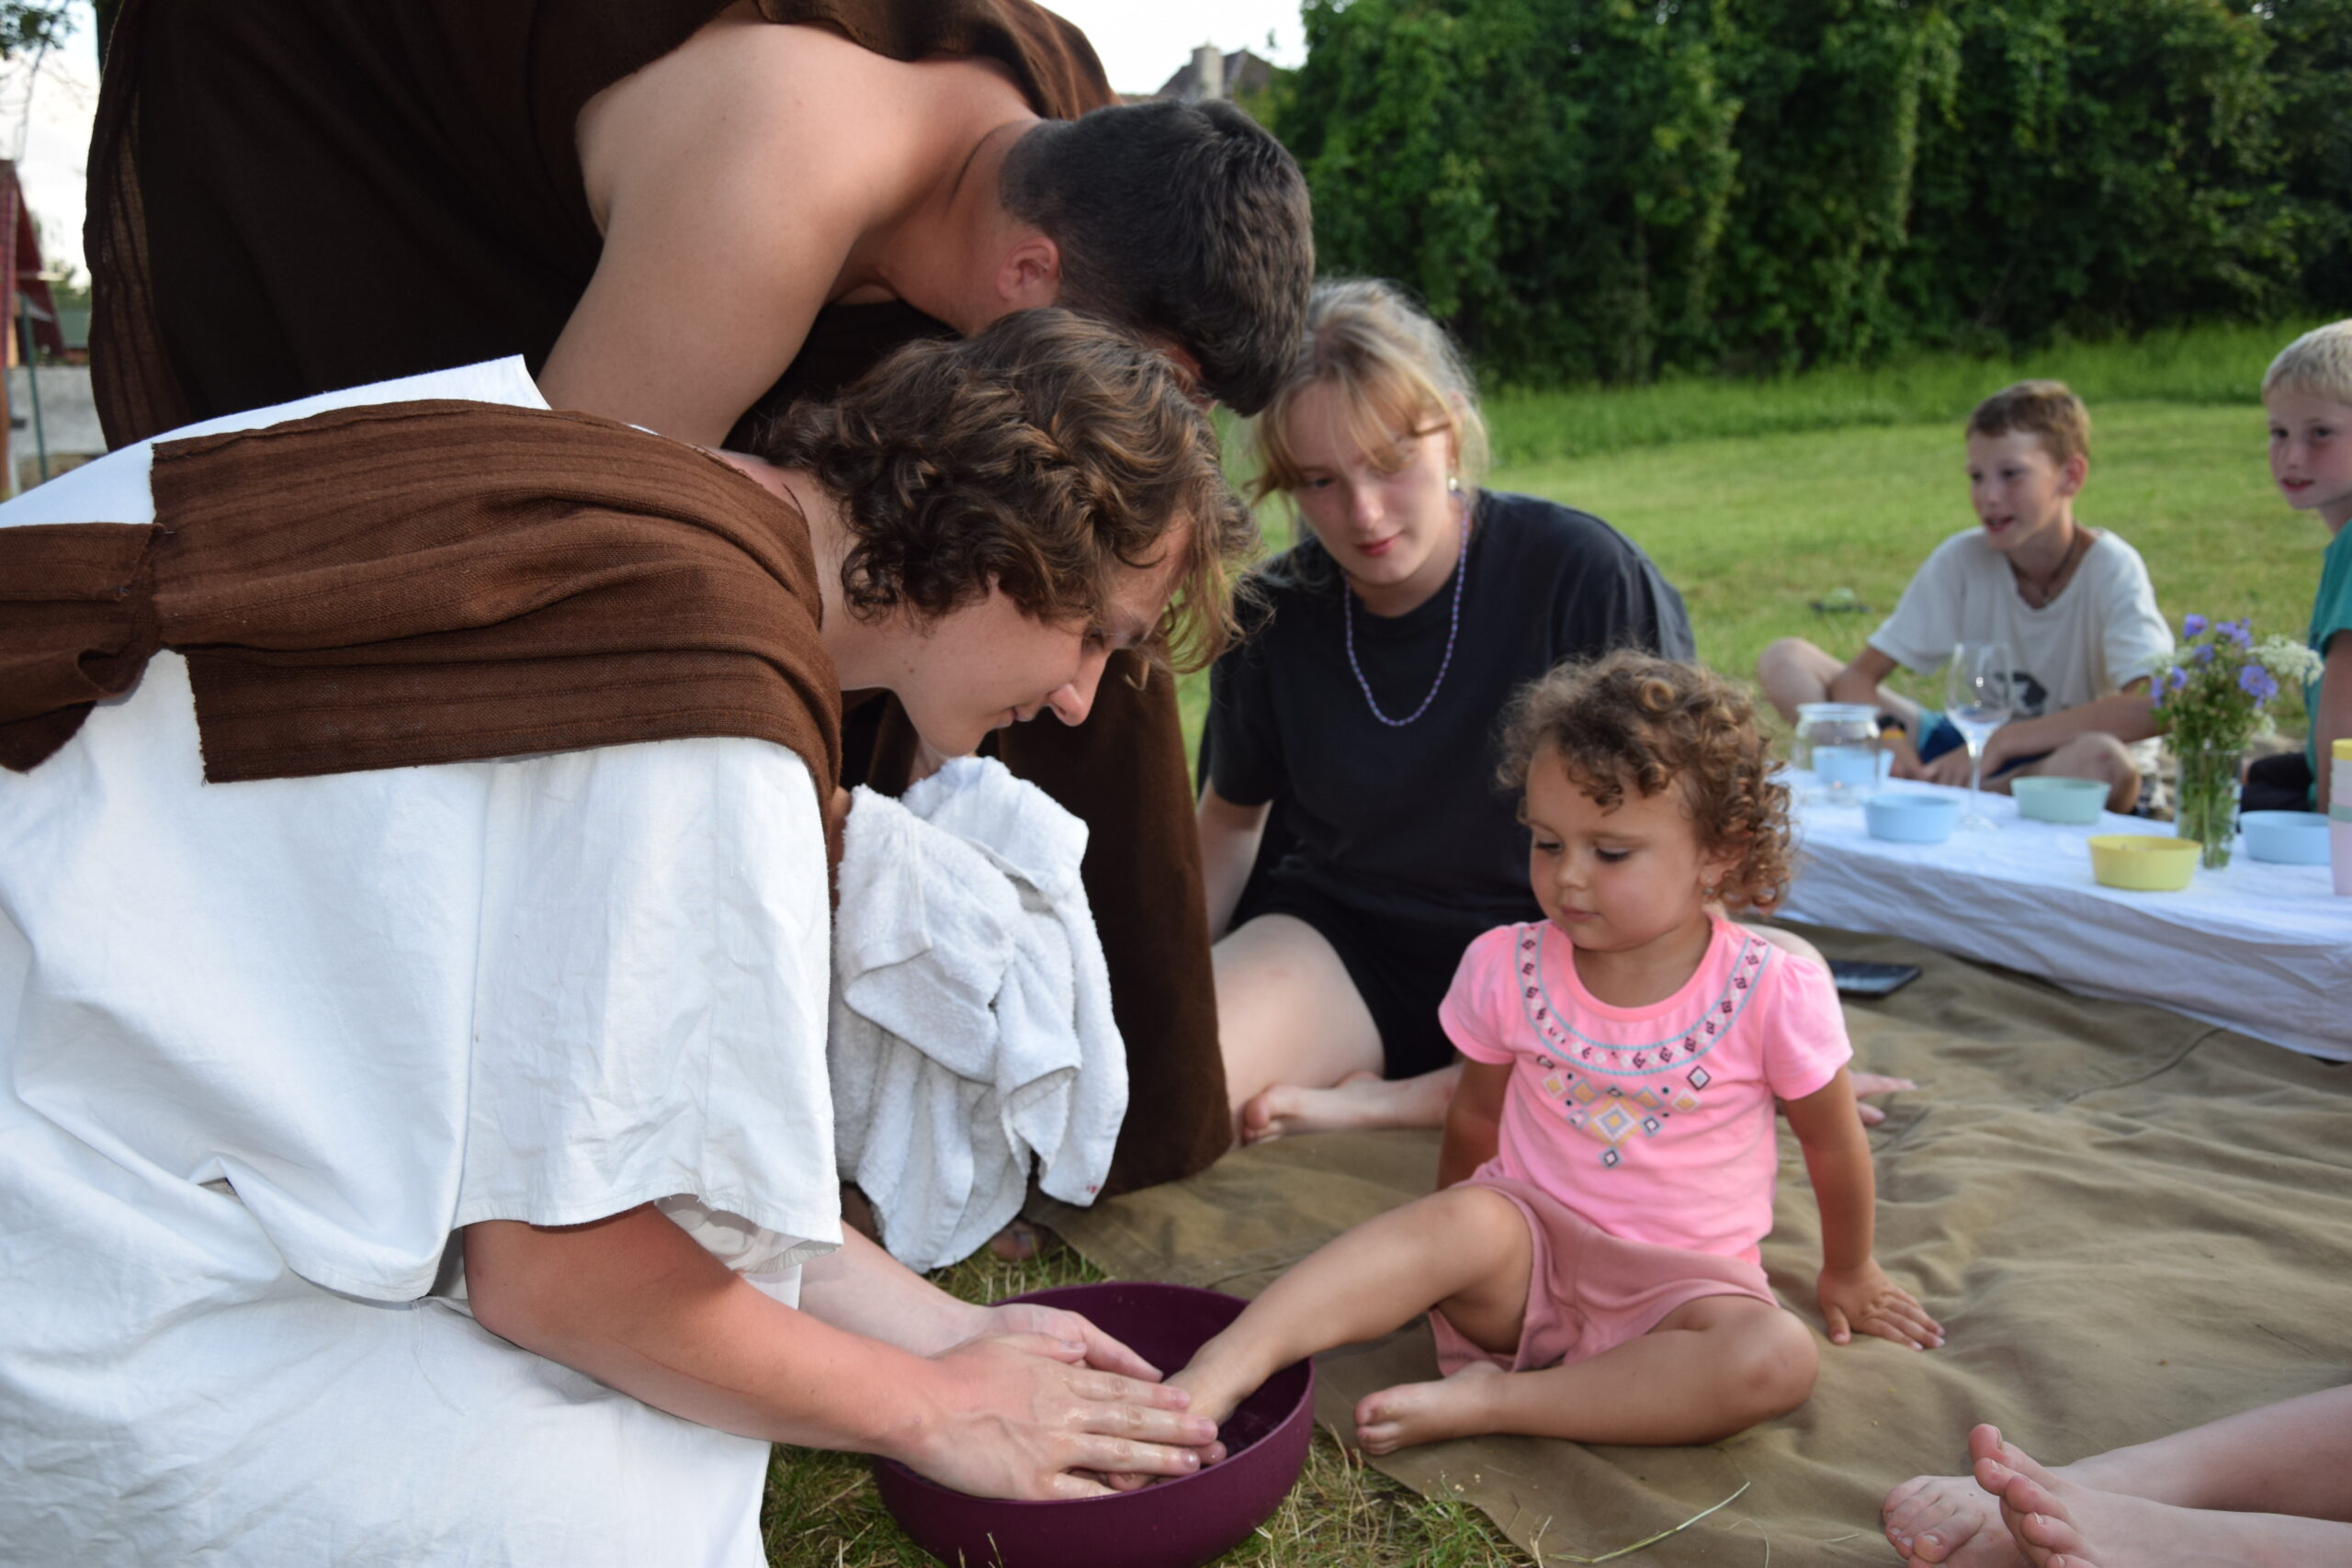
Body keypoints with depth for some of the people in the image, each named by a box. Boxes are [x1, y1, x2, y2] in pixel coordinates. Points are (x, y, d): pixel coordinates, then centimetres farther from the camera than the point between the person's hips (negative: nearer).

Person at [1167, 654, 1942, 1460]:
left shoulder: (1774, 993, -12)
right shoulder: (1505, 968, -5)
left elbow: (1834, 1146, 4)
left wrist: (1850, 1274, 19)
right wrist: (1447, 1245, 22)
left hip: (1680, 1286, 0)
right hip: (1528, 1249, 0)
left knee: (1777, 1361, -31)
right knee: (1466, 1219, -34)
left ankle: (1487, 1402, -28)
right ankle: (1220, 1370, -42)